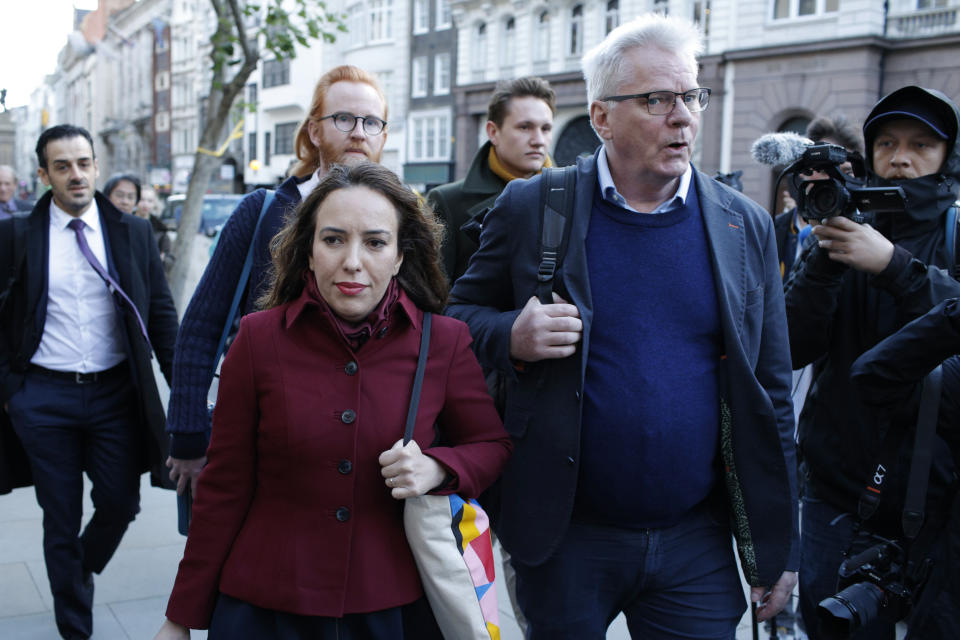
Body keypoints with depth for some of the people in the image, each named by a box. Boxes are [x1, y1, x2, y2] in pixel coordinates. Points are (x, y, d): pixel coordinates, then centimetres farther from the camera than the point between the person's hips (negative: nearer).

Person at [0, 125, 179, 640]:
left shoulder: (134, 233, 3)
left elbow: (161, 315, 4)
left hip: (116, 391, 1)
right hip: (44, 397, -1)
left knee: (121, 504, 3)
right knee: (61, 519, 9)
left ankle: (82, 572, 37)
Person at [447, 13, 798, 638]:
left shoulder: (746, 226, 2)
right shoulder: (531, 208, -4)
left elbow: (771, 395, 5)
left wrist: (779, 545, 5)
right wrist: (511, 336, -17)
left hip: (697, 541, 2)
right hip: (562, 536, -1)